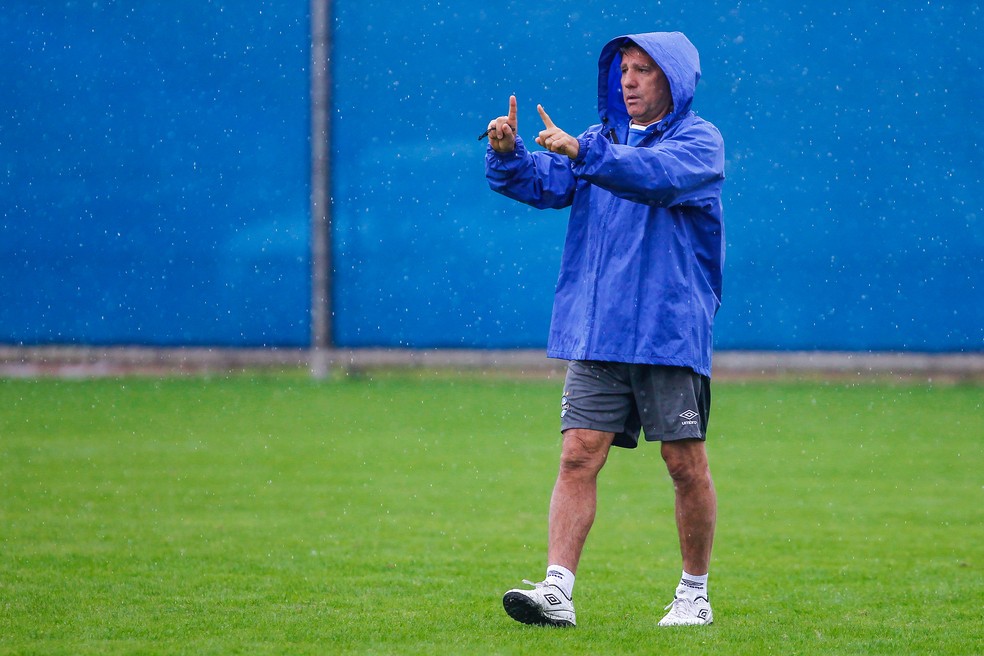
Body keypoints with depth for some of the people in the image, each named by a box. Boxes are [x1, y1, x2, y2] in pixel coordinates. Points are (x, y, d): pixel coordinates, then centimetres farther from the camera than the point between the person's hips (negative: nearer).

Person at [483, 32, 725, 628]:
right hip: (595, 333, 4)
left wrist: (581, 154, -36)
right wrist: (507, 154, -18)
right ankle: (557, 590, -10)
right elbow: (540, 184, 3)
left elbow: (659, 175, -24)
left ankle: (695, 594, 15)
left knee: (686, 465, 2)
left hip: (670, 332, -4)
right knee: (579, 456, -5)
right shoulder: (601, 140, 15)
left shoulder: (699, 141, -3)